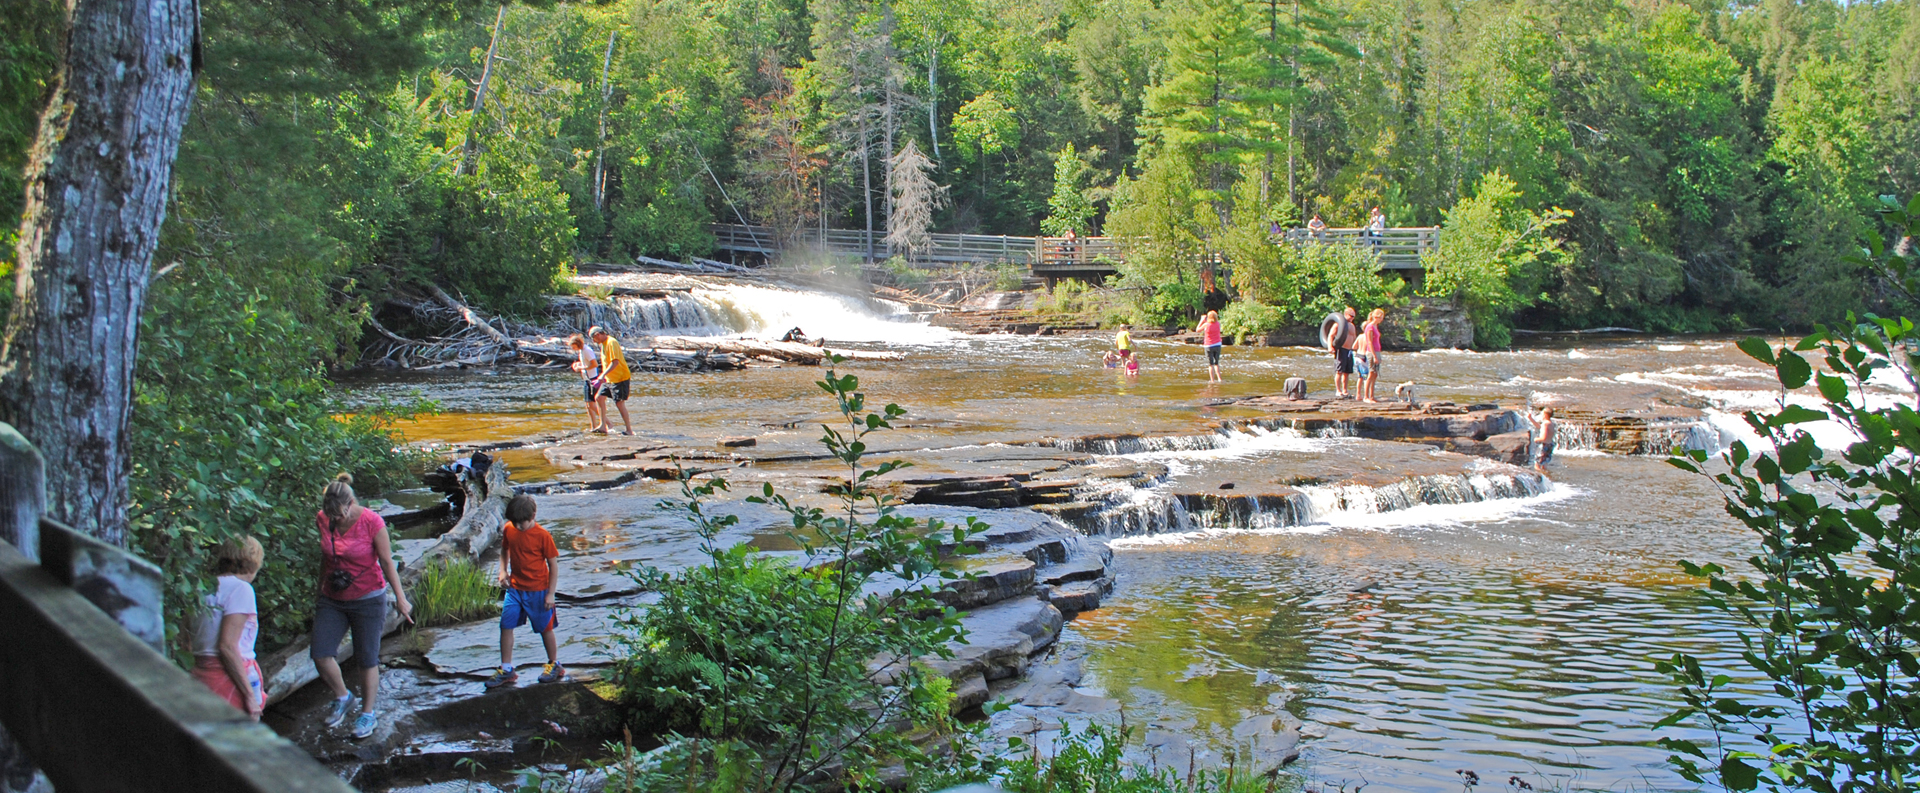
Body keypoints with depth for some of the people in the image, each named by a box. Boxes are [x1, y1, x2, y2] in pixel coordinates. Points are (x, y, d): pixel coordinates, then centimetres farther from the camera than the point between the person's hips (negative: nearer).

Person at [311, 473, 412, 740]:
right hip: (332, 600, 4)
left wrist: (400, 598, -8)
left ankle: (368, 714, 22)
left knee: (367, 660, 4)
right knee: (320, 655, -4)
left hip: (368, 599, -4)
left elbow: (387, 562, -10)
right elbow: (325, 558, 11)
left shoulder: (371, 522, -17)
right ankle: (342, 698, 24)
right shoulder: (323, 519, -4)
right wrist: (320, 591, 20)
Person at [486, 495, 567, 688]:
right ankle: (506, 670, 12)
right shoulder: (509, 530, -4)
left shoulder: (542, 536, -17)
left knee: (545, 628, 8)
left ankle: (555, 665, 27)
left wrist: (550, 594, -13)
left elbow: (553, 565, -12)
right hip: (514, 588, 5)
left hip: (538, 590, -5)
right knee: (505, 626, 1)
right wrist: (502, 571, -2)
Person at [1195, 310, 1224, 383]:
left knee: (1211, 365, 3)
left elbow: (1198, 330, 1)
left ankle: (1212, 380, -1)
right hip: (1217, 345, 3)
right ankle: (1219, 379, 8)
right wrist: (1205, 321, 23)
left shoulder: (1206, 324, -14)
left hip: (1209, 346, -3)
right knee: (1216, 363, 16)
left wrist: (1202, 320, 9)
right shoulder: (1218, 324, -3)